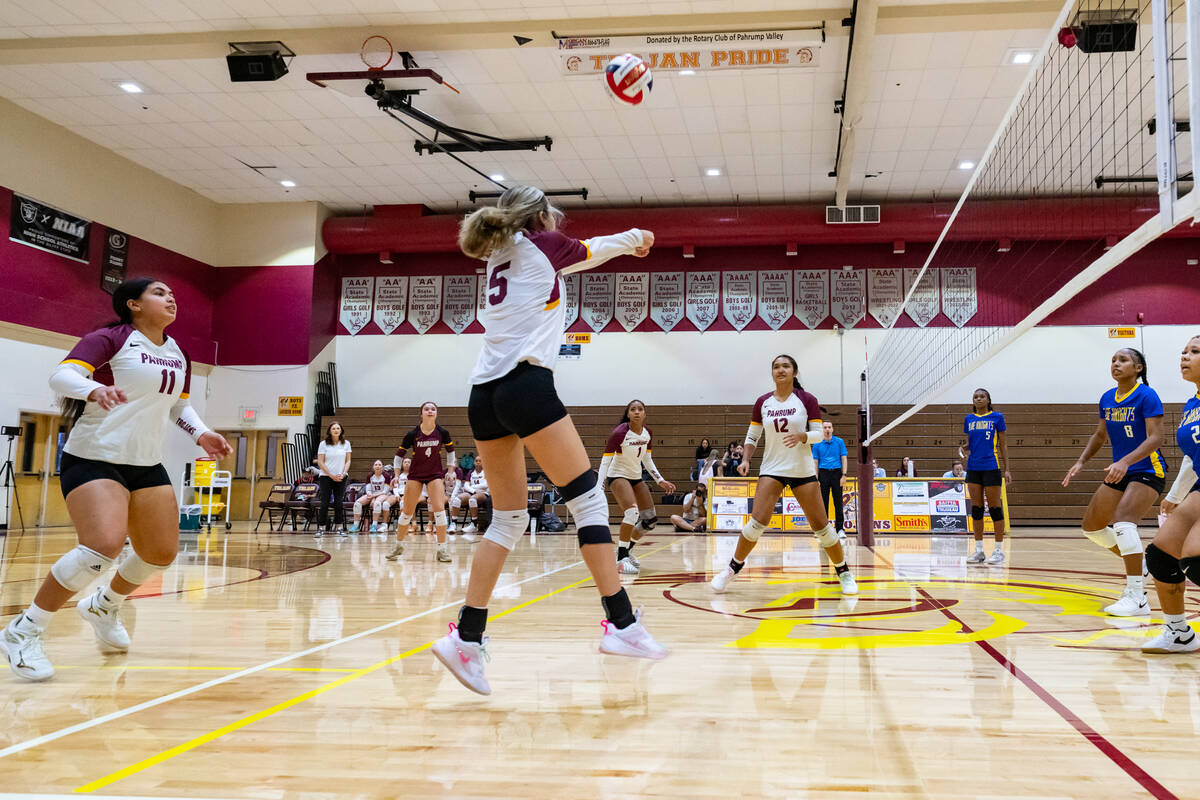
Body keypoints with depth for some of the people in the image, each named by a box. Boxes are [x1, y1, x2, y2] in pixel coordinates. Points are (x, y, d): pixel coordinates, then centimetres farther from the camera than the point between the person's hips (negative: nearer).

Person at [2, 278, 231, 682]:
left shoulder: (178, 355, 10)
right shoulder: (110, 339, -11)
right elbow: (62, 375, -24)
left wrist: (201, 434, 8)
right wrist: (95, 389, -44)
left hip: (147, 464, 8)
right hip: (93, 459, -8)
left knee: (162, 553, 7)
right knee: (105, 545, -27)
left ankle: (103, 606, 36)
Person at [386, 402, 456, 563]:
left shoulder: (442, 433, -8)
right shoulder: (412, 434, -11)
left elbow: (450, 450, 11)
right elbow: (399, 453, 2)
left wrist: (450, 469, 9)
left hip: (435, 474, 0)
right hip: (415, 475, 0)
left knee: (439, 508, -13)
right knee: (407, 511, 3)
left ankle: (442, 548, -8)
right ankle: (399, 545, 21)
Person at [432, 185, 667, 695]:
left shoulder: (501, 255, 24)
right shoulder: (542, 245, 6)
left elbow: (581, 254, 40)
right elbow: (593, 250, 25)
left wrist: (622, 245, 51)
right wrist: (636, 237, 45)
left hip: (484, 395, 8)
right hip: (526, 383, -8)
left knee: (508, 519, 9)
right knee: (588, 498, -4)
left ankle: (466, 636, 4)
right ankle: (622, 624, -6)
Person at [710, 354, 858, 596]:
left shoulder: (807, 400, -2)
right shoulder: (762, 403, 4)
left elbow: (819, 433, -2)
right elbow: (752, 436, 10)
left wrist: (802, 436, -23)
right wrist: (746, 459, -7)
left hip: (803, 470, 0)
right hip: (772, 469, 1)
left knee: (821, 525, 0)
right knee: (758, 522, -14)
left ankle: (844, 572, 19)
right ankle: (733, 568, 3)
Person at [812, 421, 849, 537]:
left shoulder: (839, 442, 5)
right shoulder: (817, 444, 6)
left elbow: (844, 458, 3)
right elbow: (815, 462, 6)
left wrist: (844, 475, -5)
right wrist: (815, 479, 0)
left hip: (836, 472, 0)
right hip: (823, 473, 1)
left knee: (838, 502, -1)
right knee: (823, 502, 2)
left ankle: (840, 528, 2)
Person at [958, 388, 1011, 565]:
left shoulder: (997, 417, 1)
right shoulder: (969, 419, 12)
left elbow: (1003, 444, 2)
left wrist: (1006, 469, -3)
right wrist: (964, 447, -6)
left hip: (991, 467, -4)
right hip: (973, 467, 4)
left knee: (995, 507, -4)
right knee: (976, 508, 5)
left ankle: (999, 550, 1)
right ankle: (979, 550, 11)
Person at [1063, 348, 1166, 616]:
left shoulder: (1146, 396, -13)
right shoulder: (1107, 399, 8)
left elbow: (1155, 438, -22)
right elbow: (1100, 435, 20)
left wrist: (1126, 461, -35)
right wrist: (1080, 461, 6)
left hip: (1147, 471, -8)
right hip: (1120, 473, 8)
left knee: (1123, 520, -28)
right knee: (1091, 526, 9)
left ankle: (1137, 597, -26)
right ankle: (1135, 562, 31)